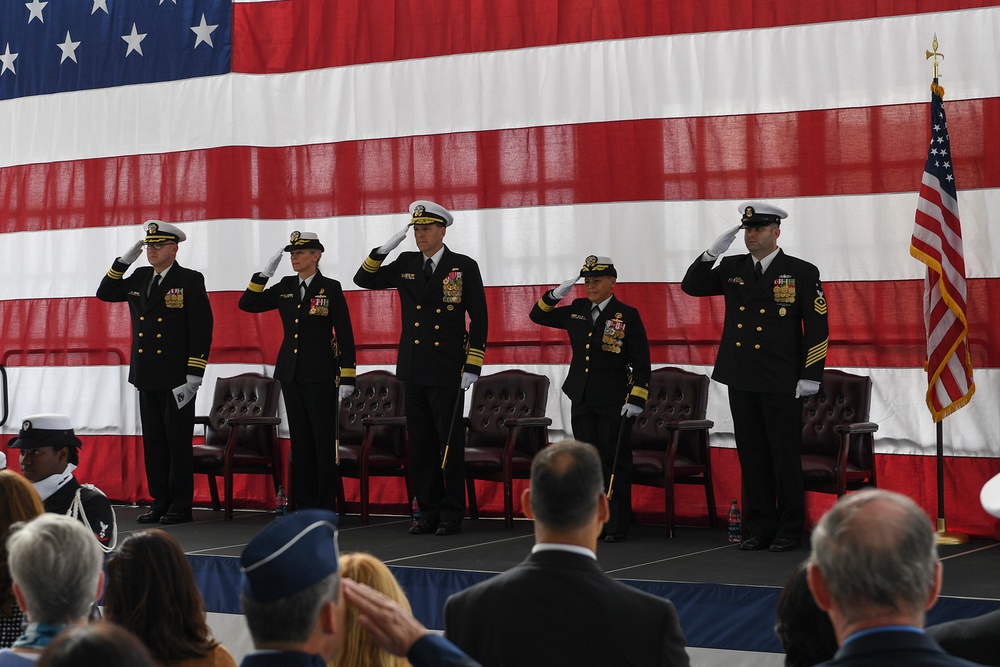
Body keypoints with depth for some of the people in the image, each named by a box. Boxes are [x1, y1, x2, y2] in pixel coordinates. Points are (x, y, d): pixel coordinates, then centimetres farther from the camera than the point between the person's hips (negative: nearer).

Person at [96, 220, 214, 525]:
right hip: (147, 377, 6)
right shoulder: (139, 278, 13)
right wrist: (124, 261, 4)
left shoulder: (190, 280, -5)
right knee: (153, 442, 8)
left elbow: (202, 329, -9)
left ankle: (181, 506, 5)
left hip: (177, 378, -6)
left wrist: (193, 375, -14)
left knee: (178, 441, -1)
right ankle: (160, 502, 15)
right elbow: (105, 293, 16)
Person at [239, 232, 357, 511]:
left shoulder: (331, 288, -4)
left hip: (321, 375, -5)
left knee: (324, 438, -3)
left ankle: (326, 503, 3)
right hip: (291, 373, 5)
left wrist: (347, 378, -8)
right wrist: (265, 273, -5)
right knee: (299, 438, 8)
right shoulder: (285, 287, 9)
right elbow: (247, 304, 7)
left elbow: (345, 335, -4)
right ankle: (304, 502, 13)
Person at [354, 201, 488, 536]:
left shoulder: (465, 267, -2)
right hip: (413, 371, 4)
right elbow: (363, 279, 10)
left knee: (450, 443, 0)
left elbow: (478, 319, -3)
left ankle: (452, 514, 7)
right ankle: (429, 511, 15)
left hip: (447, 372, -4)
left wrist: (472, 367, -8)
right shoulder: (405, 265, 10)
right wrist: (384, 249, -4)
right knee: (420, 443, 8)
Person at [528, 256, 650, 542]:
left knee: (615, 462, -2)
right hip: (582, 400, 5)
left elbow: (641, 362, -5)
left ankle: (617, 525, 3)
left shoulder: (628, 315, -5)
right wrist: (554, 296, 0)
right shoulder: (576, 311, 9)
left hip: (614, 402, -5)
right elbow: (538, 316, 18)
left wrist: (636, 399, -11)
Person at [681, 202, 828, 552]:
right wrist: (712, 253, -6)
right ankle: (759, 528, 16)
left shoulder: (802, 273, -3)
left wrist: (810, 376, -9)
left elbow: (818, 327, -4)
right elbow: (690, 286, 8)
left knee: (785, 457, 1)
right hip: (741, 381, 4)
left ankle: (789, 531, 10)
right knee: (752, 457, 9)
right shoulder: (731, 268, 10)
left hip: (782, 383, -4)